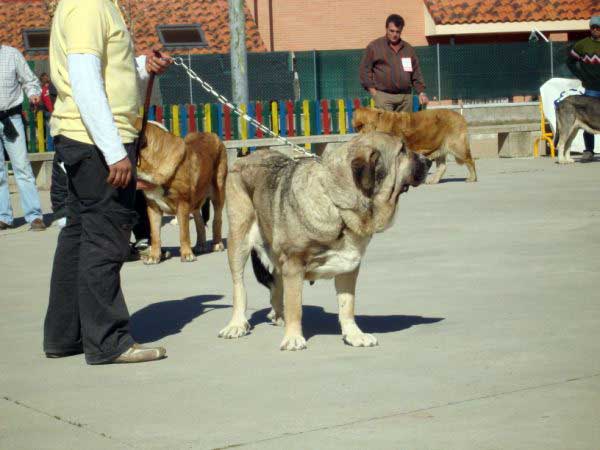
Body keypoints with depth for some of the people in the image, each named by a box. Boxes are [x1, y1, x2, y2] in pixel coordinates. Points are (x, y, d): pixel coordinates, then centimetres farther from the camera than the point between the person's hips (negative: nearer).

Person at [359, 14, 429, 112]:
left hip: (405, 96, 4)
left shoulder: (408, 49, 16)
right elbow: (365, 70, 3)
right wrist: (373, 91, -5)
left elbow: (416, 73, 18)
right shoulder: (374, 46, 4)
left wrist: (421, 92, 7)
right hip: (383, 96, -4)